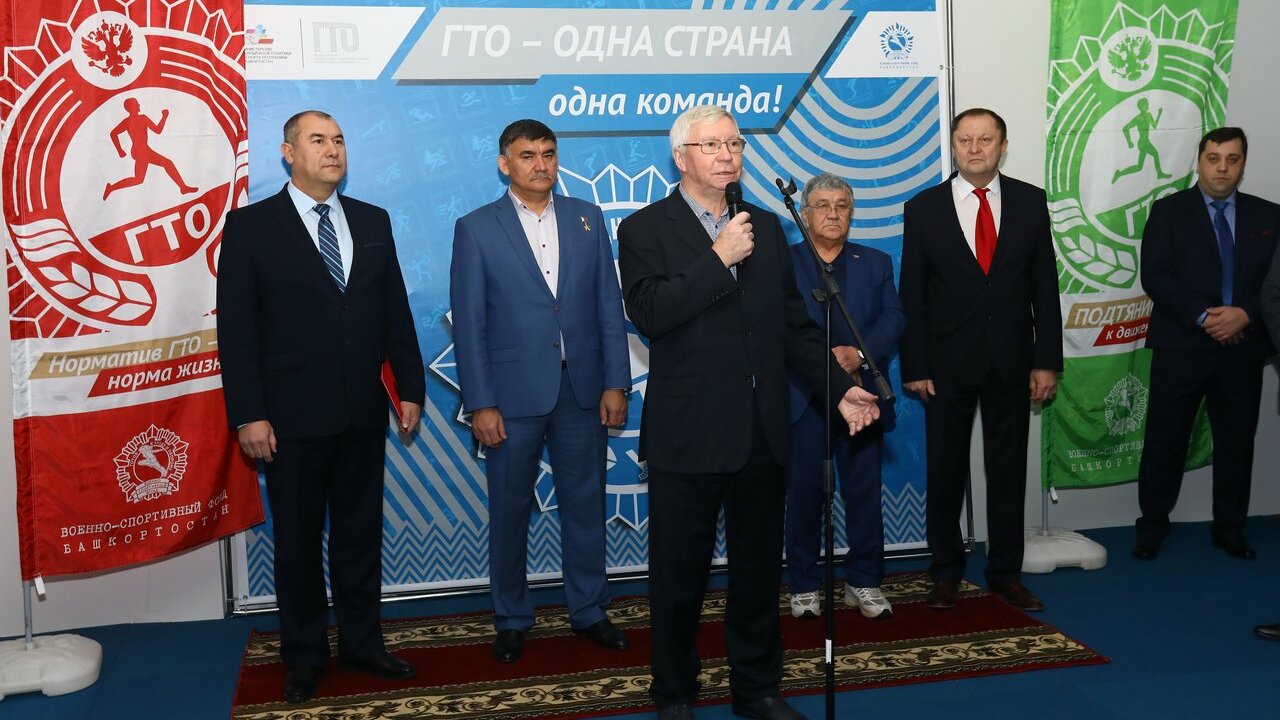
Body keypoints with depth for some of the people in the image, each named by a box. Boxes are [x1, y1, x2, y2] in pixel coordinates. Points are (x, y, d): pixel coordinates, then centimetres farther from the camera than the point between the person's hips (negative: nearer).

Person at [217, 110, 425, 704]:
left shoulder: (373, 222, 7)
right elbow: (236, 328, -7)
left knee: (360, 533, 13)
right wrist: (248, 414, -11)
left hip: (363, 413, 3)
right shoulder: (251, 225, -4)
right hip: (292, 416, -3)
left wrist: (410, 388, 5)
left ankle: (362, 643, 28)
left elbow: (396, 313, 9)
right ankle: (304, 655, 25)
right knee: (298, 539, 10)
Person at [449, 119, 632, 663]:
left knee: (585, 503, 11)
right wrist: (480, 404, -9)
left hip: (583, 390, 2)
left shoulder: (588, 219, 7)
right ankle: (512, 619, 25)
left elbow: (609, 306, 5)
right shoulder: (476, 229, -1)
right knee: (510, 510, 9)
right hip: (513, 394, -2)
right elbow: (469, 324, -4)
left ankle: (589, 609, 28)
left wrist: (615, 383, -1)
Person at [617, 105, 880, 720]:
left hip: (763, 432, 5)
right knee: (680, 571, 8)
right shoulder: (646, 229, -4)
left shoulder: (766, 227, 12)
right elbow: (649, 312, -20)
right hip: (688, 433, -5)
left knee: (760, 566, 15)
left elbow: (794, 324, 13)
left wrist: (840, 387, 4)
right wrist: (718, 259, -19)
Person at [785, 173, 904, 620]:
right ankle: (804, 586, 15)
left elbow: (893, 318, 2)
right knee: (804, 491, 4)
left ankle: (864, 583, 18)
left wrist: (859, 353, -16)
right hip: (802, 397, -2)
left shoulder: (876, 263, 13)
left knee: (864, 490, 6)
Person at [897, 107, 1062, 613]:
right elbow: (911, 295, -2)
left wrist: (1047, 360, -2)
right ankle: (946, 572, 23)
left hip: (1011, 361, 1)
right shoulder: (923, 209, -2)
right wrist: (914, 367, -6)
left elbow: (1044, 285, 3)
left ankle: (1005, 573, 23)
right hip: (948, 363, -1)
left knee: (1009, 470, 9)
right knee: (945, 471, 8)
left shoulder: (1030, 202, 2)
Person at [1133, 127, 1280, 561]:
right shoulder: (1169, 211, 1)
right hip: (1181, 347, -3)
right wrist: (1204, 316, -17)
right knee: (1164, 442, 3)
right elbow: (1154, 276, -8)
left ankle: (1229, 528, 24)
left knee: (1237, 444, 10)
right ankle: (1152, 526, 16)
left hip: (1242, 349, 3)